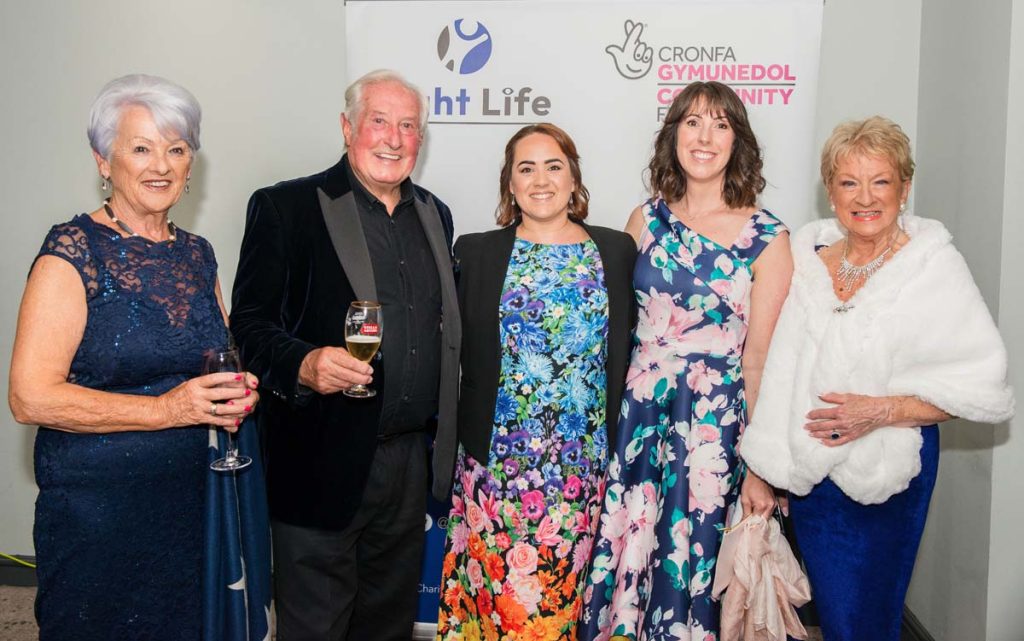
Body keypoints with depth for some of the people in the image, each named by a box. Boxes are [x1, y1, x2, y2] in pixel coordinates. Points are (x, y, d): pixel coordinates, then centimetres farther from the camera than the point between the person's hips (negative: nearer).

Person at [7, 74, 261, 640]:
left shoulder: (197, 254, 7)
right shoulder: (73, 251, -11)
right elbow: (30, 397, -18)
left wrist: (236, 392, -2)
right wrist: (166, 409, -22)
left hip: (194, 499, 6)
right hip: (97, 507, -5)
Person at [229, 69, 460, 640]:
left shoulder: (435, 215, 12)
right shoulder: (285, 207, -6)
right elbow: (250, 323, -8)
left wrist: (444, 441, 12)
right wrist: (303, 364, -28)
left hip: (411, 459, 5)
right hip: (324, 463, -5)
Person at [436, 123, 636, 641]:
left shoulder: (617, 251, 4)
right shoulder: (475, 252, 3)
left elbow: (626, 353, 7)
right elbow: (455, 354, 4)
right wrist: (454, 439, -1)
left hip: (582, 464, 1)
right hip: (495, 460, 0)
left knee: (560, 589, 10)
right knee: (492, 580, 7)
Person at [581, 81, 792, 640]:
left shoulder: (766, 237, -4)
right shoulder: (645, 219, 4)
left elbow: (760, 357, -4)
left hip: (714, 425, -2)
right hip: (636, 417, 3)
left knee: (691, 560, 9)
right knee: (625, 552, 10)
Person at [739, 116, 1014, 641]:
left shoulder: (935, 266, -10)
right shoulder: (808, 253, 2)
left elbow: (987, 388, -12)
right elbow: (781, 370, 8)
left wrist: (881, 410, -20)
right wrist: (763, 463, 6)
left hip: (884, 476, -4)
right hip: (807, 469, 4)